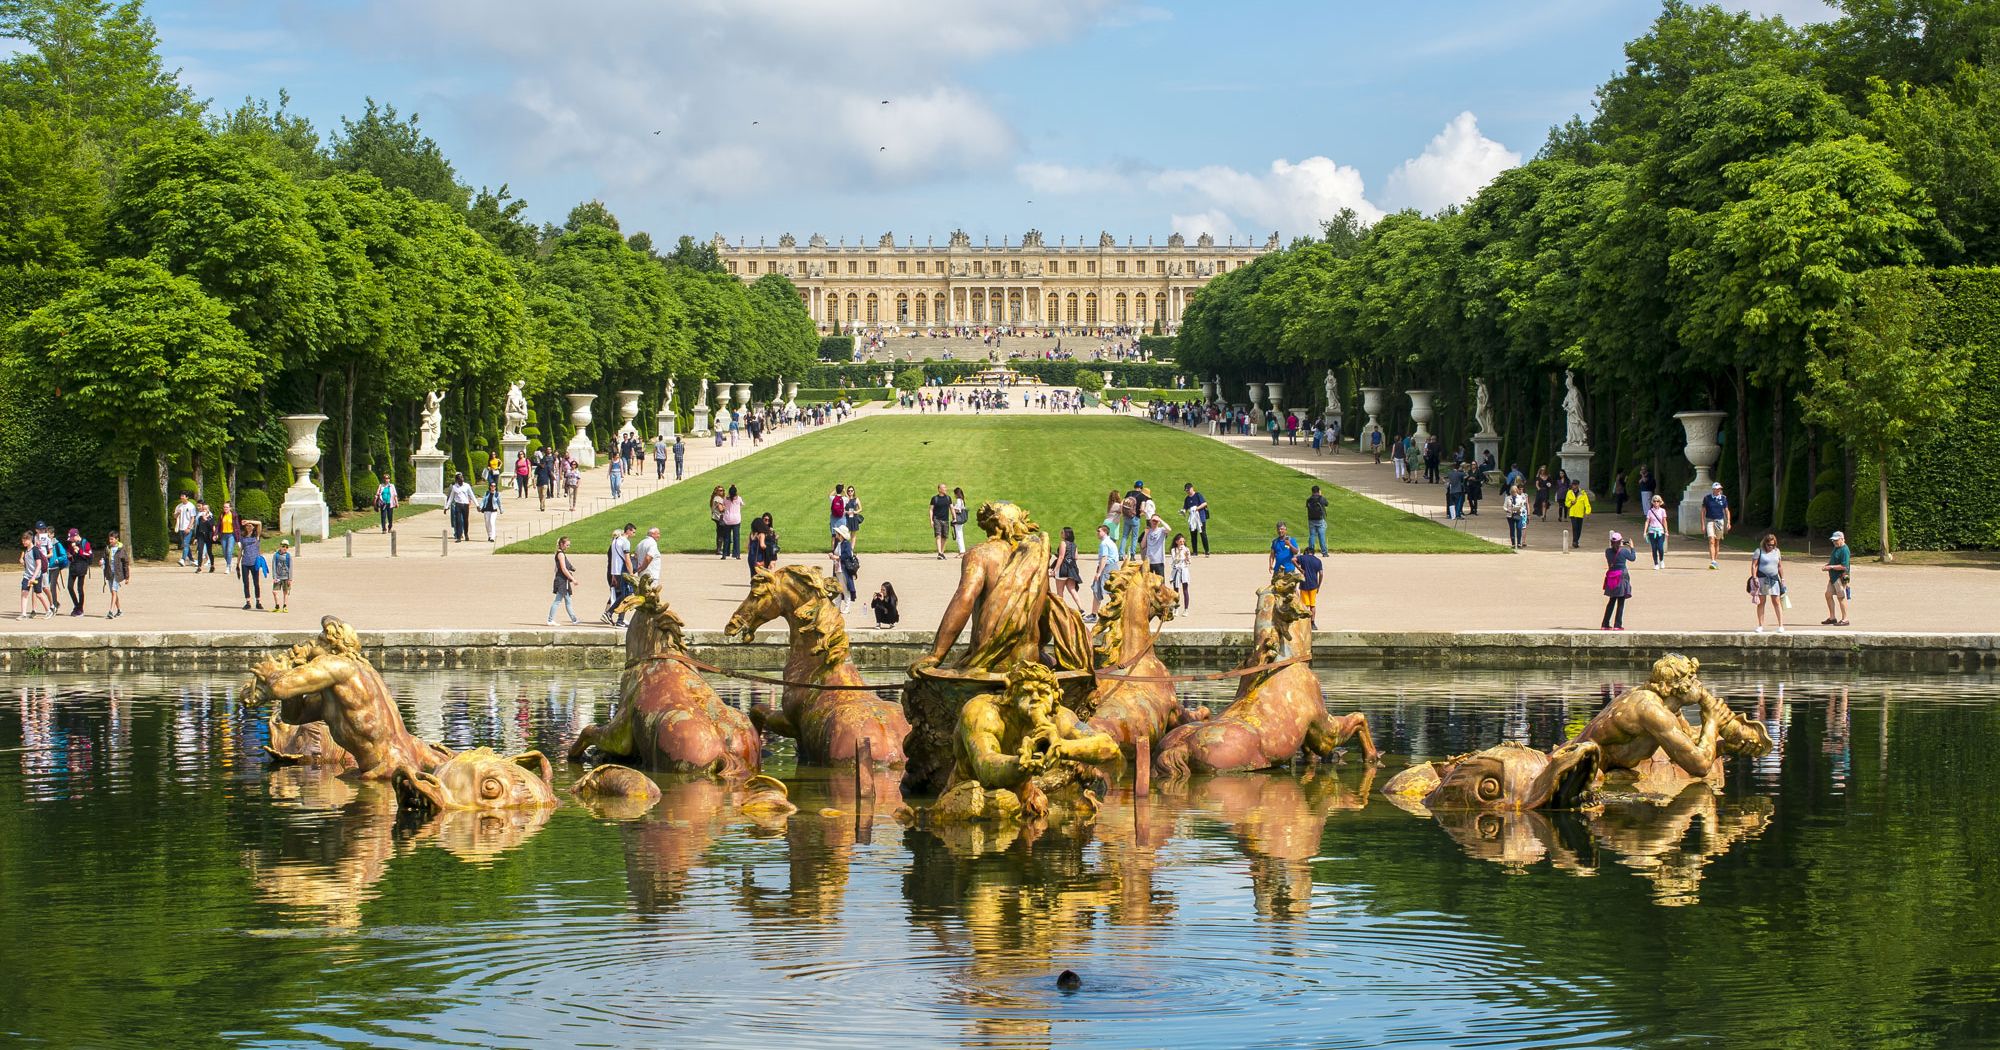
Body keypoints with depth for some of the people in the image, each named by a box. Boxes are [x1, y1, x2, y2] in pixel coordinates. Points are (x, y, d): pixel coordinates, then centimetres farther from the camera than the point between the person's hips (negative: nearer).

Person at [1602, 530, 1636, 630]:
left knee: (1611, 601, 15)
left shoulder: (1608, 551, 0)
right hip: (1622, 576, -5)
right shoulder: (1624, 551, -12)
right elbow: (1633, 558, 4)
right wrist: (1631, 547, 17)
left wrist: (1620, 546, 22)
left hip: (1611, 577, 5)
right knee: (1621, 602, 1)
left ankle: (1605, 625, 14)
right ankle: (1617, 625, -2)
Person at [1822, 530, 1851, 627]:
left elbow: (1844, 566, -23)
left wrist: (1831, 567, -20)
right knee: (1828, 595, 12)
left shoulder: (1844, 550, -17)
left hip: (1840, 577, -10)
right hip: (1833, 577, 10)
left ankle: (1844, 619, 3)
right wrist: (1828, 564, 9)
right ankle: (1832, 617, 20)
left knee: (1841, 597, -4)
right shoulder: (1836, 548, 14)